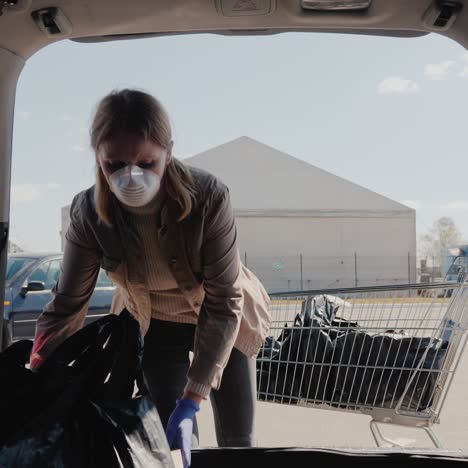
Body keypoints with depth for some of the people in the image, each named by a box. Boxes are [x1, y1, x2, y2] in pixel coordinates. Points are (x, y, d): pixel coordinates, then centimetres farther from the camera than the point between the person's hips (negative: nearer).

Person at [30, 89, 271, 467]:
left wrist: (191, 402, -33)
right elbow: (66, 308, -16)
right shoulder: (89, 214, -26)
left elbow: (224, 304, -30)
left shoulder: (209, 198, -35)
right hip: (156, 326, 1)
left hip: (222, 323, -1)